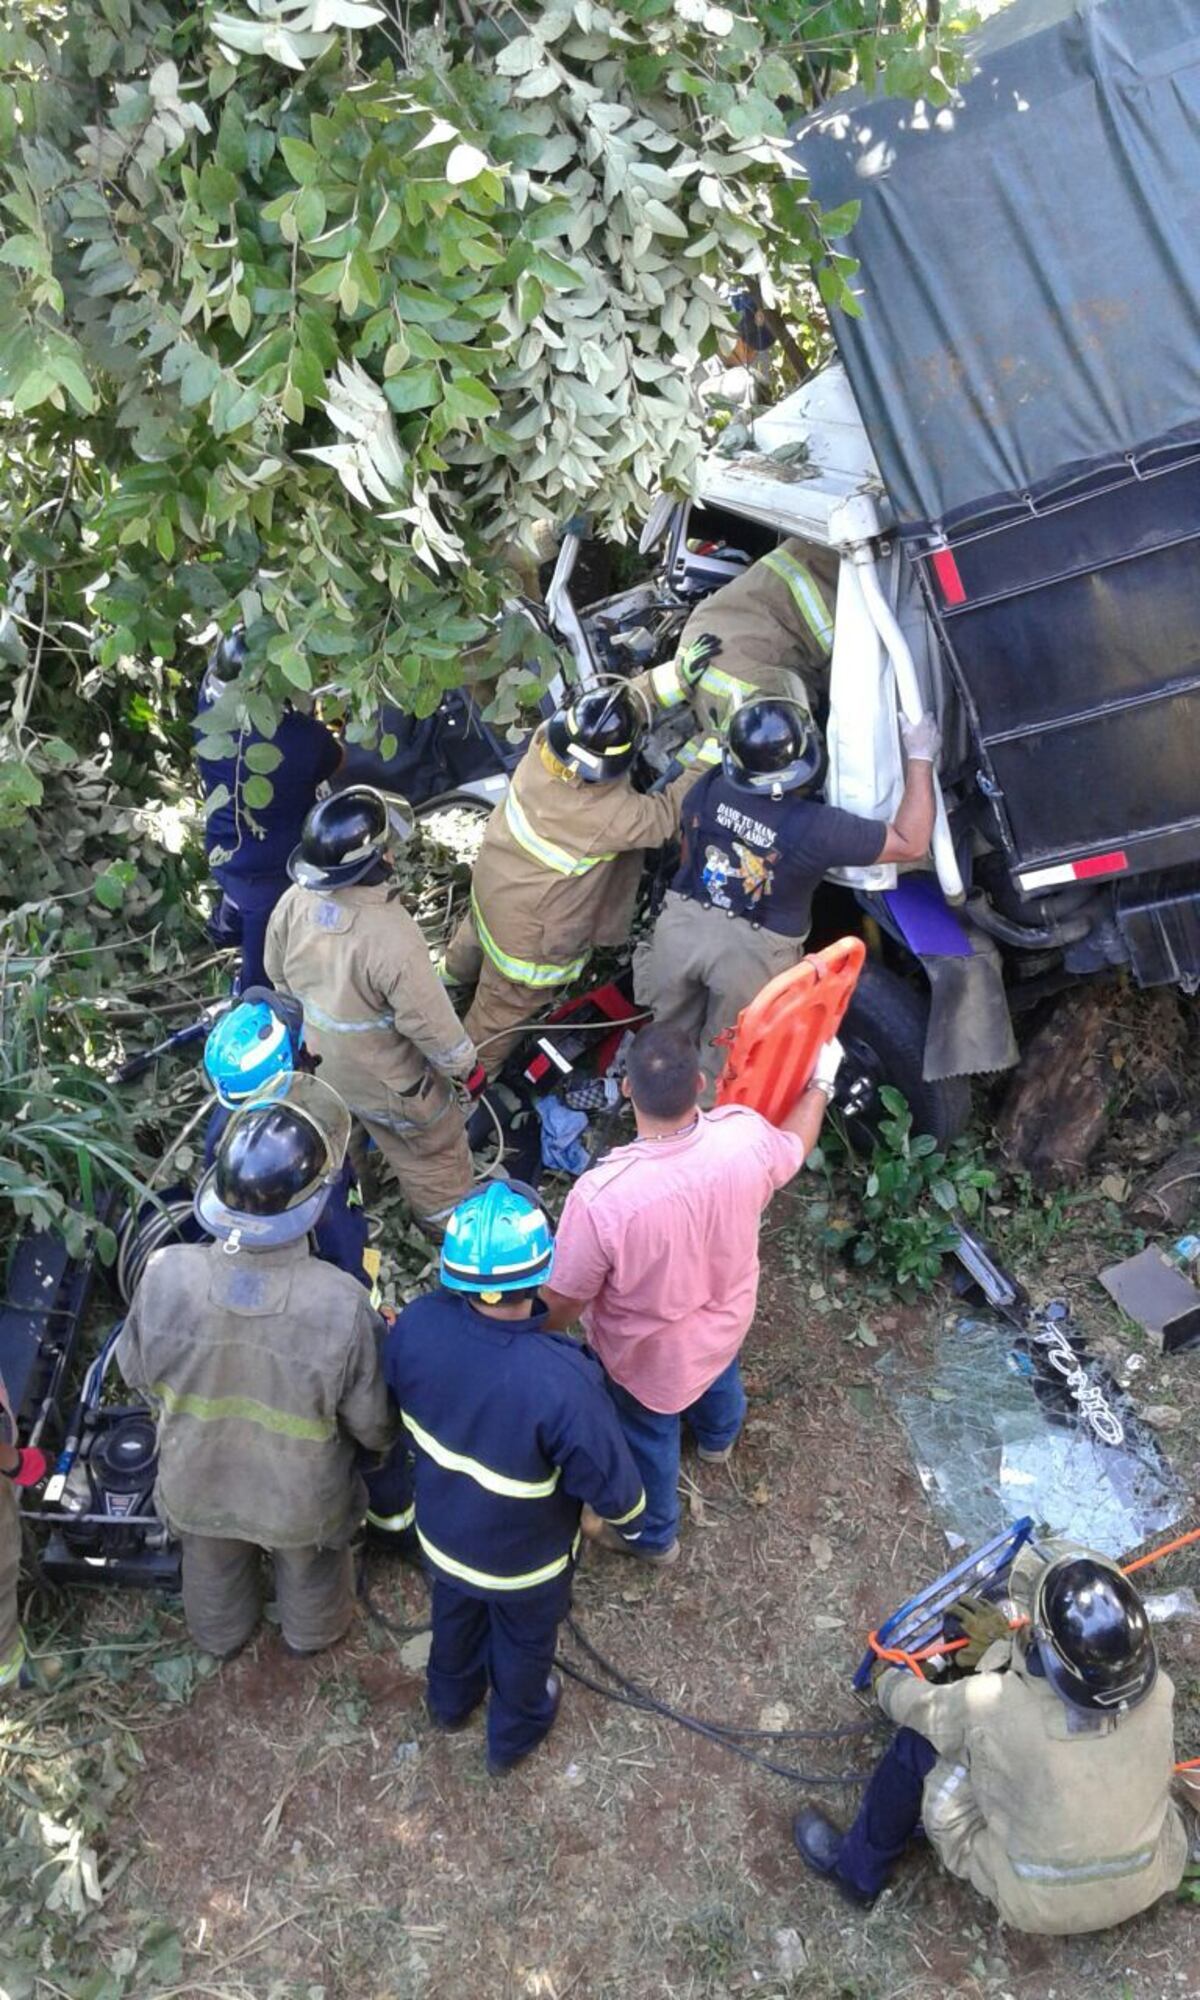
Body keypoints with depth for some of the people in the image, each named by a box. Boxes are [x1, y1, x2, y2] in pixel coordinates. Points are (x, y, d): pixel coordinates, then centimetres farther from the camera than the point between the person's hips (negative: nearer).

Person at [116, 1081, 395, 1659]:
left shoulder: (165, 1275, -33)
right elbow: (372, 1424, -20)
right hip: (301, 1498, -1)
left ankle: (219, 1636, 64)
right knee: (308, 1567, 33)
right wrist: (385, 1437, 4)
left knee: (211, 1566, 35)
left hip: (196, 1484, 2)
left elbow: (137, 1372, -11)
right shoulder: (341, 1305, -38)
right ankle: (312, 1633, 63)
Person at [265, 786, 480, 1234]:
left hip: (321, 1059, 5)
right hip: (388, 1080, -5)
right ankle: (451, 1217, 47)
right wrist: (466, 1066, -9)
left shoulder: (295, 903, -22)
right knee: (437, 1145, 24)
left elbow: (278, 974, -2)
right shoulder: (392, 938, -42)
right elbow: (430, 1022, -29)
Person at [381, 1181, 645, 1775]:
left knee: (455, 1611, 36)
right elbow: (608, 1479, -27)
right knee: (523, 1642, 30)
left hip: (441, 1530, 4)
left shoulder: (415, 1325, -30)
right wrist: (630, 1519, -3)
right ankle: (513, 1734, 59)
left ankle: (451, 1699, 65)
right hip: (525, 1556, -4)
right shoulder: (560, 1381, -44)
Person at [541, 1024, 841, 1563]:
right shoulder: (745, 1135, -31)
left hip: (651, 1355, -4)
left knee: (648, 1439, 27)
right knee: (720, 1373, 39)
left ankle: (651, 1535, 56)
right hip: (726, 1318, 4)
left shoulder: (602, 1195, -44)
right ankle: (717, 1437, 73)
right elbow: (793, 1149, -4)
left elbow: (564, 1303, -27)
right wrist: (821, 1082, 15)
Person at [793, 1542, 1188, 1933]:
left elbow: (917, 1706, -9)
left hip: (1034, 1905, -3)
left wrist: (890, 1680, 15)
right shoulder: (1157, 1694, -23)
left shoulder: (991, 1708, -32)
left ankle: (858, 1870, 27)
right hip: (1145, 1889, 4)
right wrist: (1006, 1646, 14)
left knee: (916, 1745, 4)